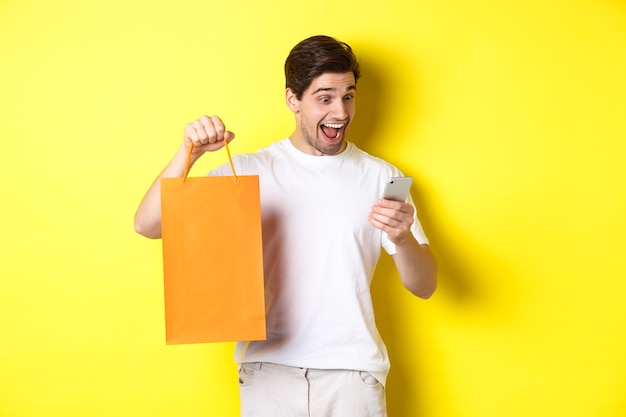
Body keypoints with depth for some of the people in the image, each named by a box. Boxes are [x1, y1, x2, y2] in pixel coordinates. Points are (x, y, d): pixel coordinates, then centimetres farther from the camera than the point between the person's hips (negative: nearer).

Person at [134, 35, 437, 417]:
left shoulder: (381, 177, 3)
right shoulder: (251, 170, 2)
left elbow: (425, 286, 2)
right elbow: (148, 225, -4)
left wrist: (402, 238, -19)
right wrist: (189, 153, -18)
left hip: (352, 371, 0)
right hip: (269, 368, 0)